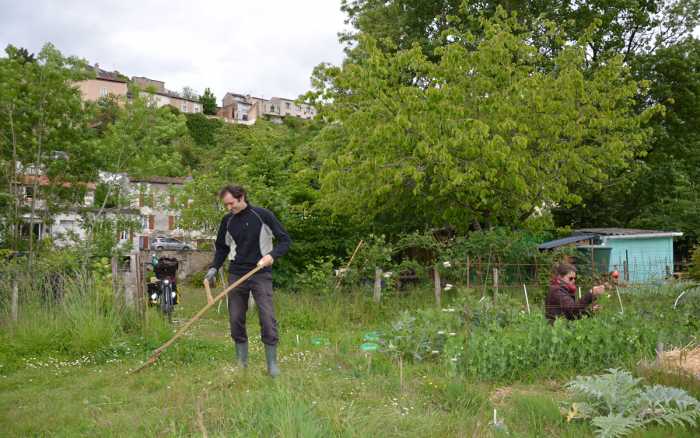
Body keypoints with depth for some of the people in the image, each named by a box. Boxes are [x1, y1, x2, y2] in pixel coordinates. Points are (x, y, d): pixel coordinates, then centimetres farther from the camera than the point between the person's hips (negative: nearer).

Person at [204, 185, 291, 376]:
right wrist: (214, 268, 4)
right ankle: (241, 363, 17)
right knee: (235, 319, 5)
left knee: (268, 319, -8)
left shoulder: (263, 215, -6)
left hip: (261, 274, -4)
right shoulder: (227, 221, 7)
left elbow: (285, 239, -2)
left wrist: (272, 255, -19)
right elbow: (222, 248, 19)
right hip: (236, 274, 4)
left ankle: (272, 364, 3)